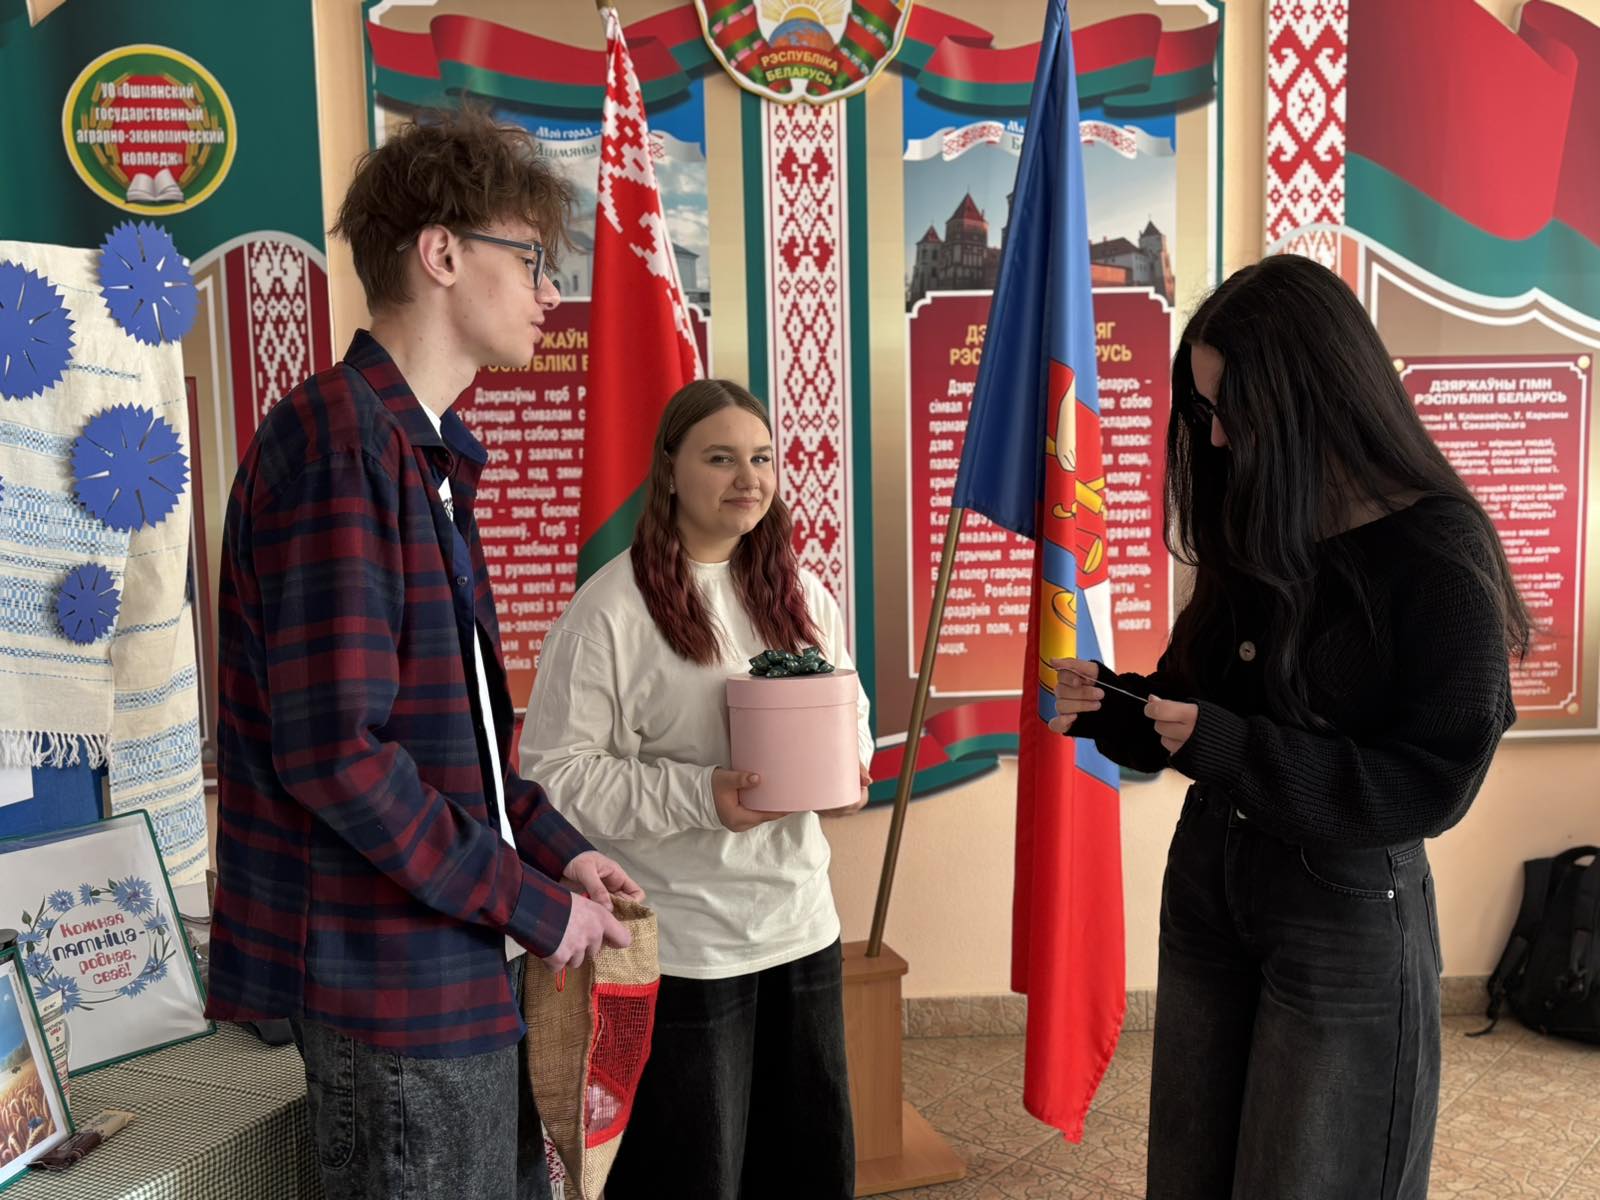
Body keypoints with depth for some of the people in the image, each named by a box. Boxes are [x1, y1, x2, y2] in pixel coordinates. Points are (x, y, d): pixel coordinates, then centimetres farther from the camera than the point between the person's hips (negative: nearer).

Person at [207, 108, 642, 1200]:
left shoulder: (422, 452, 14)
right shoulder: (339, 438, -18)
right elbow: (334, 750, -24)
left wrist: (554, 844, 7)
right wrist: (531, 904, -16)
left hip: (458, 965, 10)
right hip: (396, 979, -9)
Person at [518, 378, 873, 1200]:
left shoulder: (800, 594, 7)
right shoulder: (612, 606, -12)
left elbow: (852, 710, 17)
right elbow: (556, 773, -13)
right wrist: (698, 796, -24)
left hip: (801, 921, 6)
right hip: (683, 945, -5)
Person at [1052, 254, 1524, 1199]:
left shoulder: (1439, 552, -16)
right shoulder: (1259, 530, 3)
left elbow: (1434, 785, -19)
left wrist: (1225, 749, -24)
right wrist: (1115, 707, -7)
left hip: (1347, 916, -6)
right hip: (1208, 881, 6)